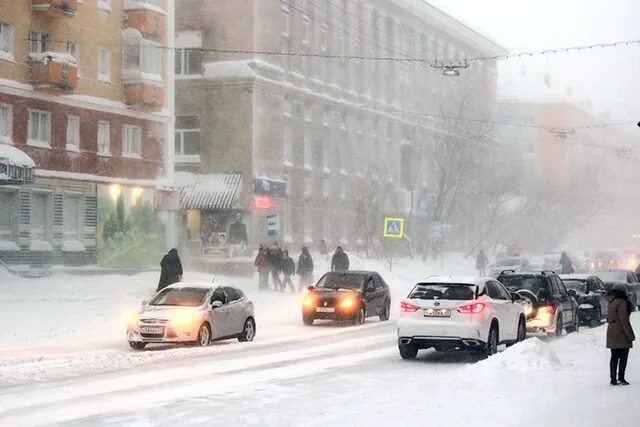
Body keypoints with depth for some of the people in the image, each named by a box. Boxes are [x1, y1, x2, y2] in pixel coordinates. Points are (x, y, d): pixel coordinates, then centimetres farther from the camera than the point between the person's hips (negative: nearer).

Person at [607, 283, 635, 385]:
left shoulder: (611, 303, 11)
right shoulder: (621, 303, -15)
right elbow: (624, 319, -18)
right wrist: (630, 334, -15)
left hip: (611, 331, 8)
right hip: (621, 333, -8)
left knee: (614, 356, 11)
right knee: (623, 356, -1)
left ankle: (613, 379, 10)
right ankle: (621, 377, -4)